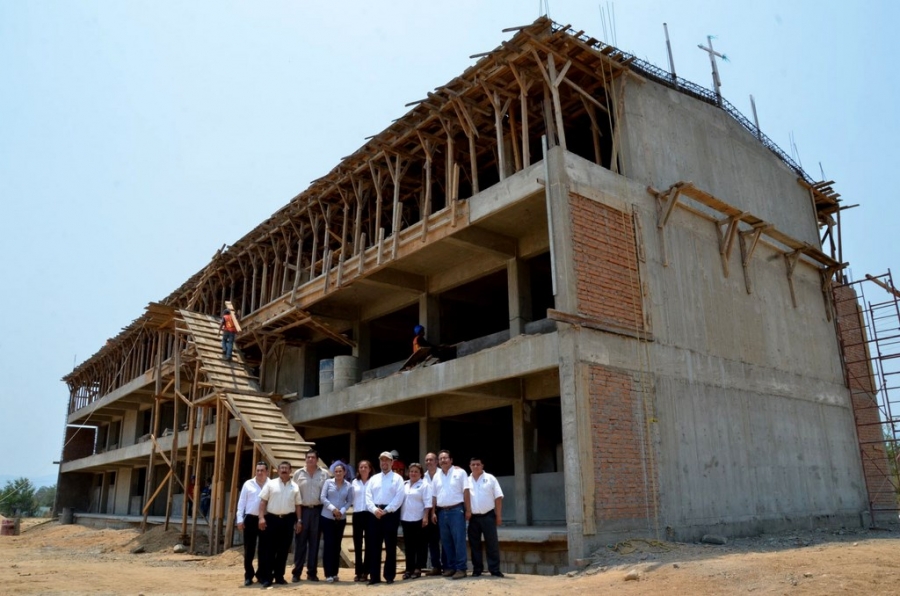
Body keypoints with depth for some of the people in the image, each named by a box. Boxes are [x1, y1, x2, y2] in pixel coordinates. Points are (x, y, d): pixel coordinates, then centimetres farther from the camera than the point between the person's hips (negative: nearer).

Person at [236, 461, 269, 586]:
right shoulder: (248, 484, 4)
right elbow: (241, 502, 4)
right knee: (249, 549, 4)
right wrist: (240, 519, -2)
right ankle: (248, 575, 14)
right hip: (250, 519, 0)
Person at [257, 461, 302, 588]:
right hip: (272, 518, -2)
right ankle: (266, 577, 5)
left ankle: (279, 576, 19)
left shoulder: (295, 486, 8)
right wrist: (261, 517, -10)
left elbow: (297, 505, 10)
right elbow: (263, 501, -1)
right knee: (269, 549, -1)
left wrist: (299, 520, 5)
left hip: (288, 520, 3)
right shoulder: (271, 484, 2)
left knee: (283, 549, 8)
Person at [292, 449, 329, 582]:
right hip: (302, 510, 0)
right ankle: (296, 572, 9)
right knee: (300, 542, 2)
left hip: (317, 511, 0)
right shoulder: (298, 474, 4)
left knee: (314, 542, 6)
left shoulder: (324, 474, 3)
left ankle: (312, 572, 14)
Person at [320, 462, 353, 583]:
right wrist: (332, 508, -19)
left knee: (337, 545, 8)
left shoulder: (349, 486, 0)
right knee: (329, 544, -4)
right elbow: (323, 498, -8)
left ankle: (334, 573, 17)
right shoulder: (328, 482, -4)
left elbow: (349, 501, 1)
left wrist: (342, 511, -15)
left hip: (341, 519, 2)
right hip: (327, 517, -2)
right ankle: (328, 574, 0)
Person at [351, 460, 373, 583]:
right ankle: (358, 572, 14)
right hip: (357, 514, 4)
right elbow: (352, 498, 13)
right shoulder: (354, 482, 11)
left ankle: (365, 572, 9)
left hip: (370, 514, -4)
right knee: (357, 544, 6)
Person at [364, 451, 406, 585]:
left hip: (391, 513, -3)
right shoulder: (374, 478, 15)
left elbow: (399, 497, -7)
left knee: (390, 546, 2)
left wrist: (386, 510, -14)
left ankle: (389, 575, 10)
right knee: (373, 546, 3)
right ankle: (374, 576, 10)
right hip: (375, 514, 3)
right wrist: (374, 509, -12)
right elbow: (368, 496, 6)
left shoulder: (397, 478, 4)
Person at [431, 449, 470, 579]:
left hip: (456, 510, -5)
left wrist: (468, 510, -8)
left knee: (459, 540, -5)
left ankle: (461, 568, -1)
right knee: (446, 541, 10)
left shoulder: (459, 472, -1)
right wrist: (433, 512, 7)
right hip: (442, 511, 5)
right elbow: (434, 496, 14)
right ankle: (450, 566, 19)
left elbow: (465, 491, -4)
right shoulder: (436, 476, 13)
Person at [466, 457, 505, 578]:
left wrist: (499, 515, -4)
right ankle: (477, 569, 18)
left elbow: (498, 498, 0)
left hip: (488, 516, -2)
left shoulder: (490, 478, 1)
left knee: (492, 543, -1)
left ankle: (495, 570, 6)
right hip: (473, 517, 2)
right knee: (474, 544, 8)